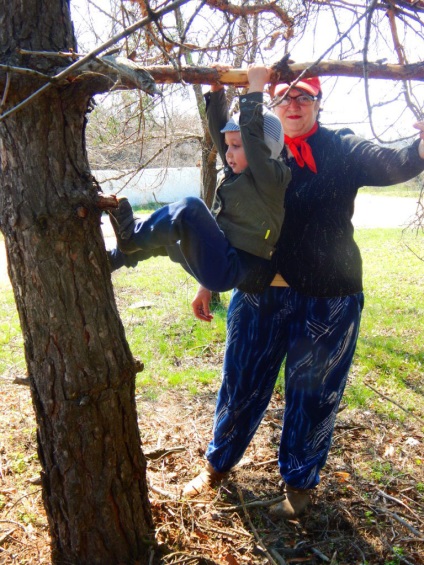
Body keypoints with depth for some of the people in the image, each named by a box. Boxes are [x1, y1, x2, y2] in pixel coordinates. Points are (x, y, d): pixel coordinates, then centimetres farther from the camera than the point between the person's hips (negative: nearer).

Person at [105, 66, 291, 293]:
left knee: (190, 208, -24)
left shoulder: (270, 176, -9)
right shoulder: (236, 170, 14)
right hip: (221, 259, 10)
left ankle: (131, 236, -7)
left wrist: (255, 87, -13)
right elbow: (218, 128, 17)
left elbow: (251, 132, -21)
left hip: (229, 270, -9)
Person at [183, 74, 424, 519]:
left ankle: (300, 483, 34)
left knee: (312, 396, 11)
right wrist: (209, 282, 9)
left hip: (326, 299, -2)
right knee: (240, 385, 15)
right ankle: (218, 464, 39)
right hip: (259, 294, 3)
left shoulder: (342, 150, -1)